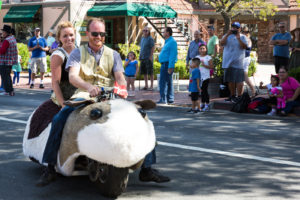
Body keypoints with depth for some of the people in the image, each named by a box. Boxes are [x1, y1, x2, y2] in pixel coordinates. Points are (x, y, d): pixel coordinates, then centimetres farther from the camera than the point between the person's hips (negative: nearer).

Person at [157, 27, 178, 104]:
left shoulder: (172, 42, -14)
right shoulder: (168, 42, 19)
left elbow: (173, 55, -20)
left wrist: (170, 67, -24)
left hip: (167, 64, -11)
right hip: (165, 63, 11)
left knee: (163, 82, -12)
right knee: (169, 82, 12)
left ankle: (163, 99, -11)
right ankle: (170, 99, 17)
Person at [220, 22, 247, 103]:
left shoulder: (242, 37, 6)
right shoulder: (227, 36, 13)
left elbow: (244, 46, -9)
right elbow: (221, 43, -4)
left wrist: (238, 38, -16)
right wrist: (227, 35, -12)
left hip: (238, 62, -3)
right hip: (228, 62, 3)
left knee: (239, 80, -8)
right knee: (230, 80, 10)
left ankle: (239, 96, -5)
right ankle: (232, 95, 21)